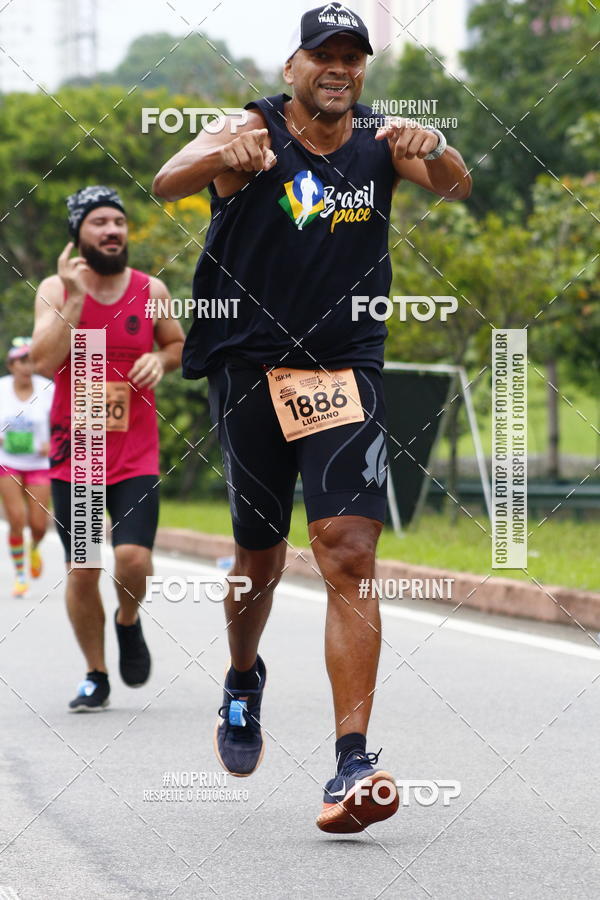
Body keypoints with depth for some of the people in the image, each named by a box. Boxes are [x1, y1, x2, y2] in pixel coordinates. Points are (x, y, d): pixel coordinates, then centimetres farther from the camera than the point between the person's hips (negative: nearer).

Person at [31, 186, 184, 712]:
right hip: (74, 453, 0)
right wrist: (76, 298, -22)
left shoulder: (150, 290, 2)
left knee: (133, 558, -16)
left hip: (136, 456, 0)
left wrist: (161, 359, -3)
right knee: (82, 570, 2)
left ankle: (129, 622, 19)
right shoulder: (56, 290, -3)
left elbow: (178, 344, 20)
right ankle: (96, 675, 20)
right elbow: (44, 362, -17)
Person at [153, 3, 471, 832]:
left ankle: (353, 763, -18)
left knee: (350, 554, -13)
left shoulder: (381, 143, 3)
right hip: (250, 367, -1)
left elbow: (457, 188, -13)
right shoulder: (255, 133, -6)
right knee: (260, 557, 10)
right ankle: (243, 682, 42)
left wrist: (434, 153, -36)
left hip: (346, 372, 1)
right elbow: (167, 184, -23)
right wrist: (223, 155, -46)